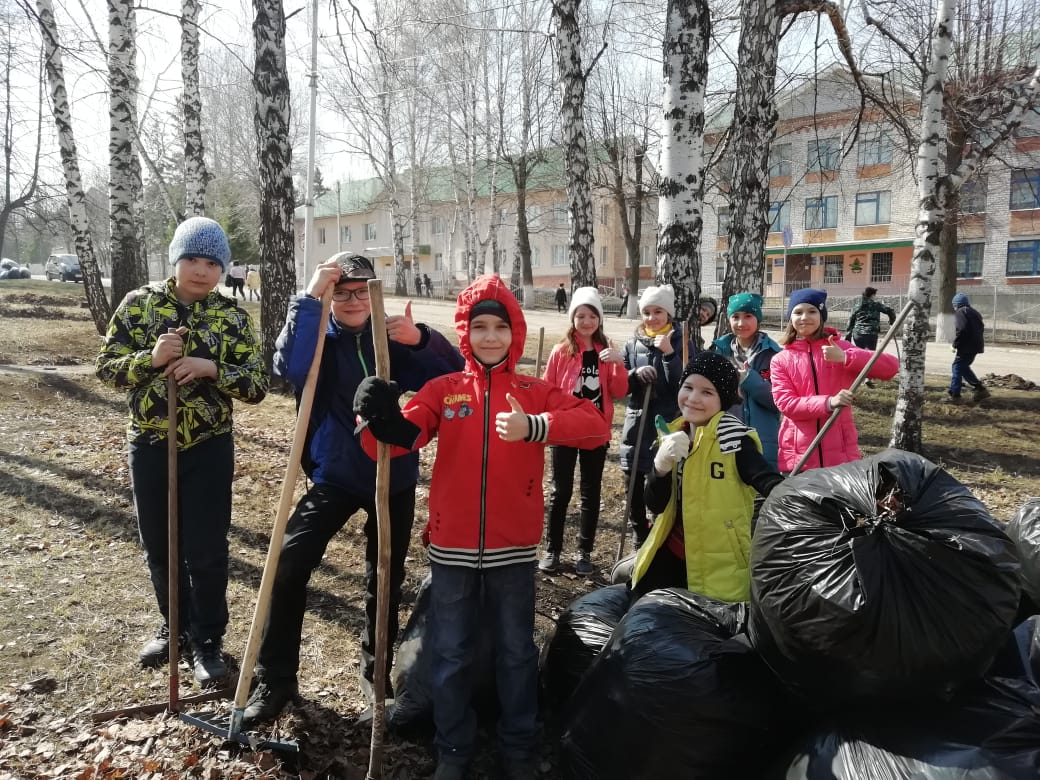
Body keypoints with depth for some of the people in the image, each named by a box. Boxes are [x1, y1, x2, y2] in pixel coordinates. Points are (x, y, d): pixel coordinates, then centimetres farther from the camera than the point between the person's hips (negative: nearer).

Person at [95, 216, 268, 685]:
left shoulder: (232, 317, -4)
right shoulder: (139, 303, -2)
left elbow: (257, 386, -8)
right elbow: (105, 367, -2)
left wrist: (211, 369, -24)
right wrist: (150, 358, -21)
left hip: (208, 449, -2)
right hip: (149, 445, 2)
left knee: (205, 551, 1)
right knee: (158, 548, 15)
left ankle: (207, 640, 21)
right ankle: (175, 626, 36)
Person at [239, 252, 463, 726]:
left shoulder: (393, 339, -5)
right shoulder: (319, 338, -7)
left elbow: (454, 379, -16)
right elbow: (290, 368, -31)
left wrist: (422, 340, -32)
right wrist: (309, 297, -33)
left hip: (394, 477, 1)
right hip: (334, 476, -1)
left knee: (386, 579, 11)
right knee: (288, 566, -13)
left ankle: (375, 670, 34)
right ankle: (275, 680, 6)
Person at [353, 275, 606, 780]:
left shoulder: (535, 393, -1)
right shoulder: (443, 390, 1)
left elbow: (595, 425, -16)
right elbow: (401, 436, -13)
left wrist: (535, 427, -33)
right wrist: (380, 420, -36)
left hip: (513, 549, 0)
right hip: (451, 547, 0)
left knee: (516, 652, 16)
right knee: (449, 654, 13)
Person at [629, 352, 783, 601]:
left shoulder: (733, 439, -15)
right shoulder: (671, 436, 3)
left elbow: (771, 483, -30)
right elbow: (656, 506, -1)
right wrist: (661, 465, -20)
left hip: (719, 564, -5)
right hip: (673, 552, 6)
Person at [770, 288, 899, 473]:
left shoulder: (839, 348, 4)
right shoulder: (781, 360, 4)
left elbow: (891, 366, -6)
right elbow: (786, 403, -9)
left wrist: (845, 358, -20)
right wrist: (829, 403, -23)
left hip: (841, 454, 0)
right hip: (796, 457, 0)